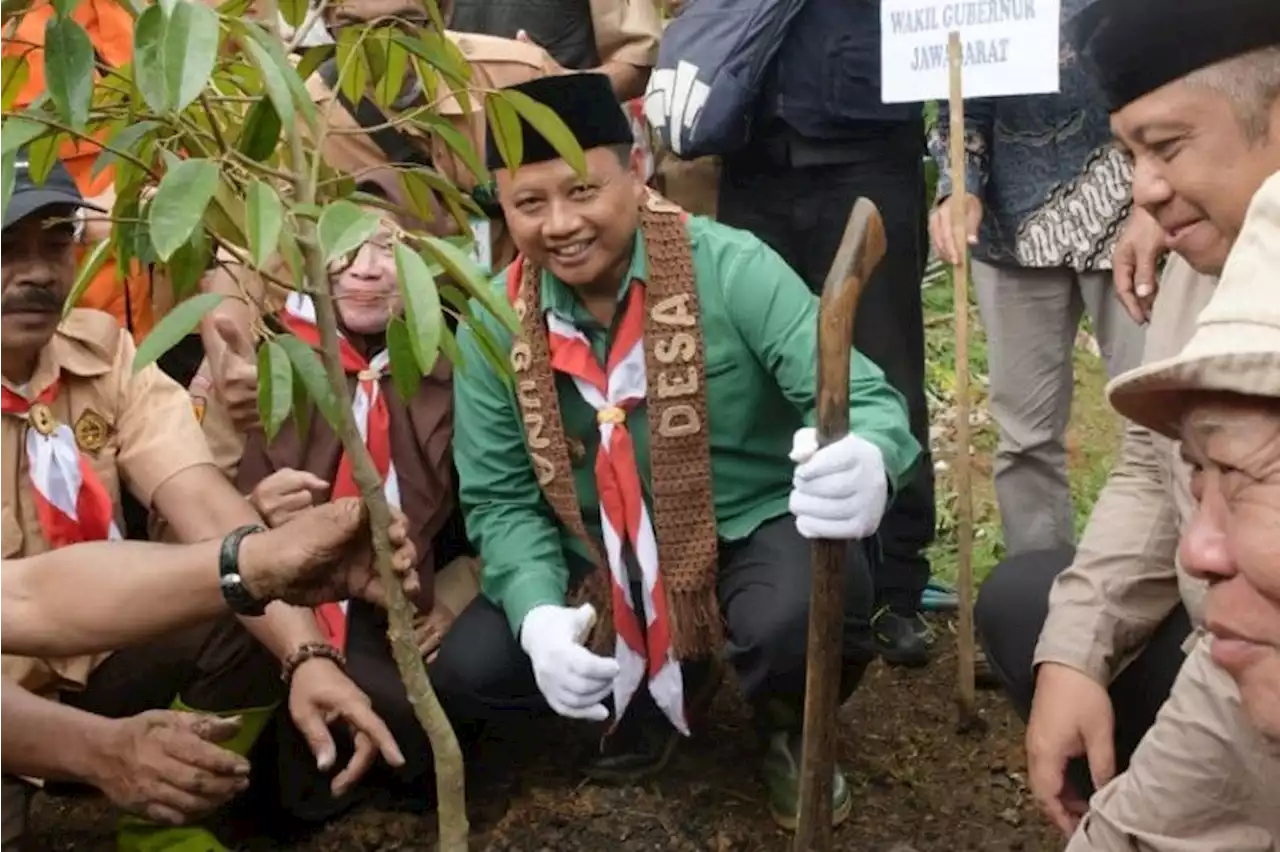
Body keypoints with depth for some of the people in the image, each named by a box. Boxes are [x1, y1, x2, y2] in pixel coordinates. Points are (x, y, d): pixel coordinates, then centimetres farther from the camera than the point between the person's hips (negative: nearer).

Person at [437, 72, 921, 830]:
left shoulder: (729, 268, -19)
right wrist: (537, 613, -25)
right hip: (606, 563, 4)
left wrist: (867, 465, -52)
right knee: (470, 665, -13)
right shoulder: (496, 321, -7)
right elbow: (499, 497, -5)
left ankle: (792, 729, 6)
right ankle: (661, 687, 18)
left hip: (757, 528, -3)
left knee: (801, 619, -35)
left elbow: (860, 397, -26)